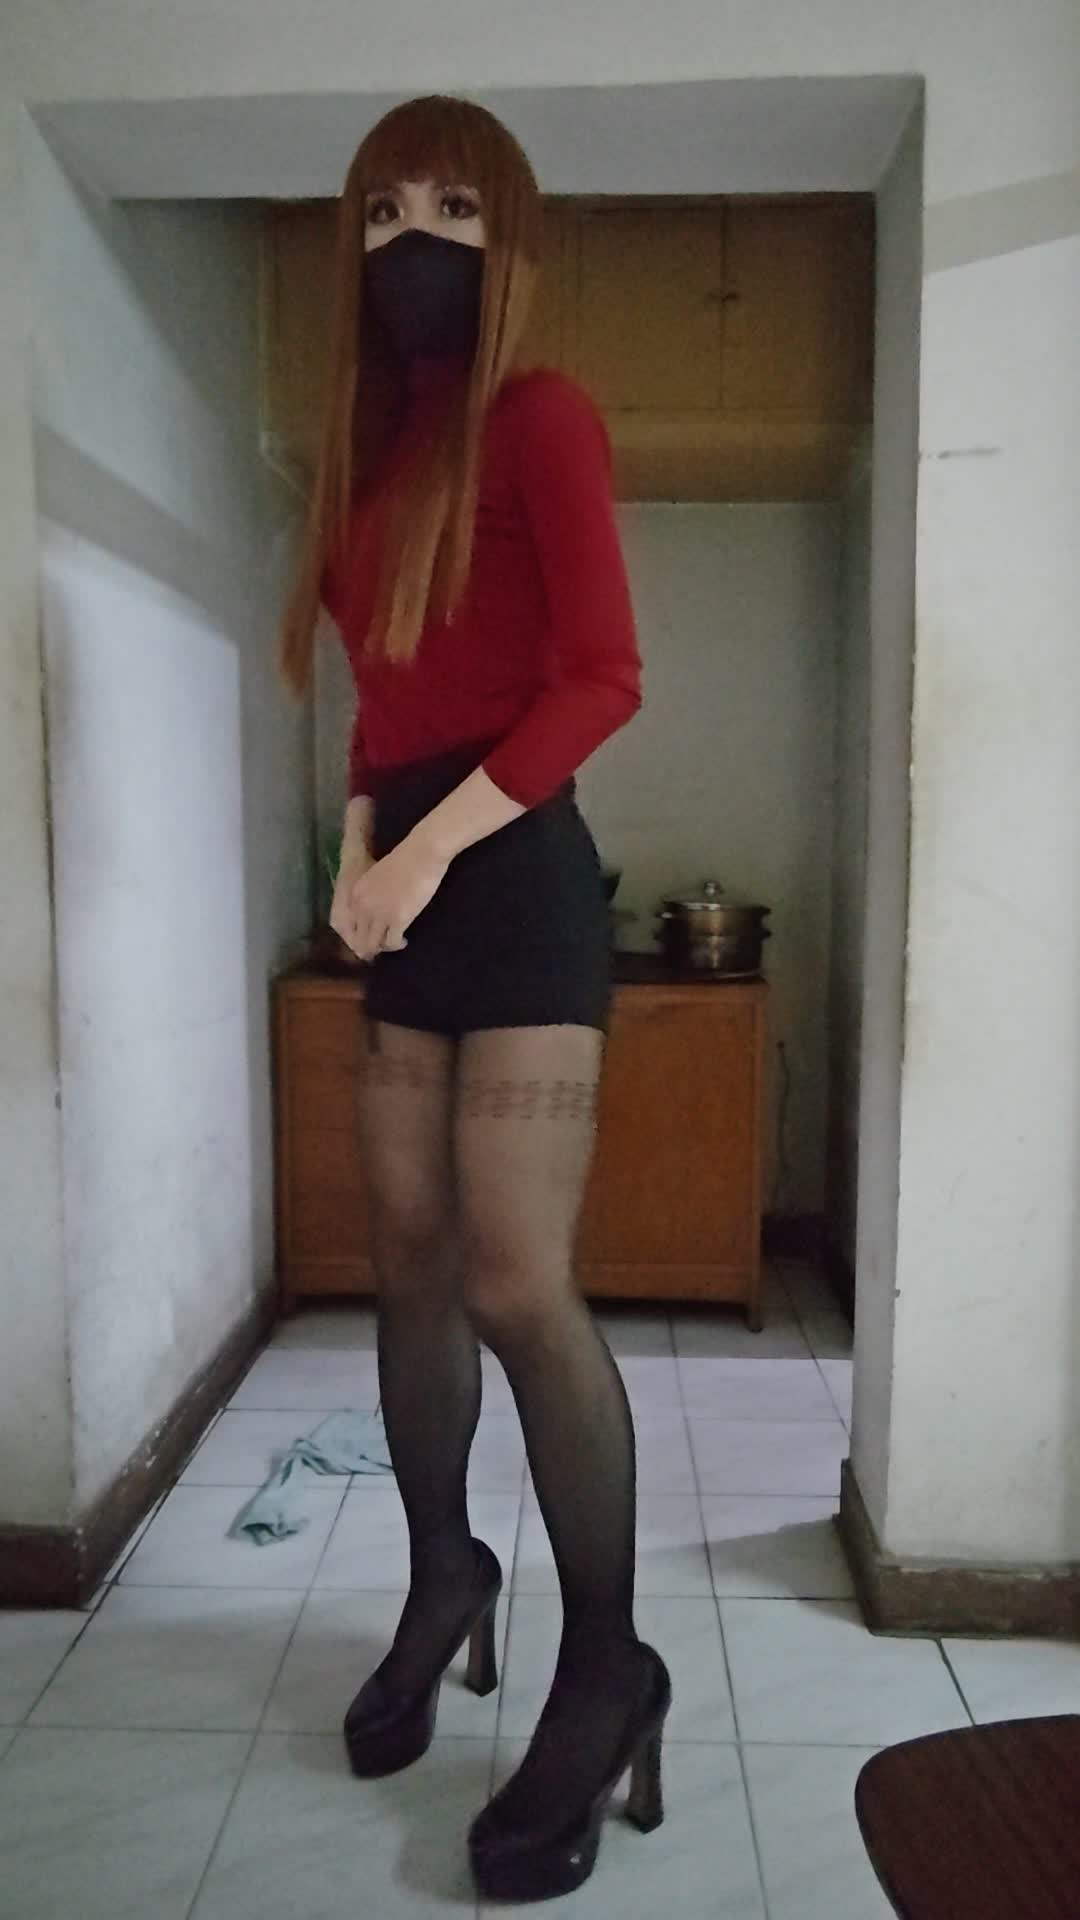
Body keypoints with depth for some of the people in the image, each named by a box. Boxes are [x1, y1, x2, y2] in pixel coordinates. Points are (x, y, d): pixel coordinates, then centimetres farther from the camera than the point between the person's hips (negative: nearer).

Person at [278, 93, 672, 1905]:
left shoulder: (541, 416, -2)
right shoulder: (377, 441, 20)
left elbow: (601, 678, -13)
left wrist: (432, 846, -17)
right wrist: (358, 844, 6)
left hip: (514, 878, -7)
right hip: (410, 890, 8)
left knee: (517, 1284, -11)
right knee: (410, 1260, 10)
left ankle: (608, 1669, 8)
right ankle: (444, 1577, 30)